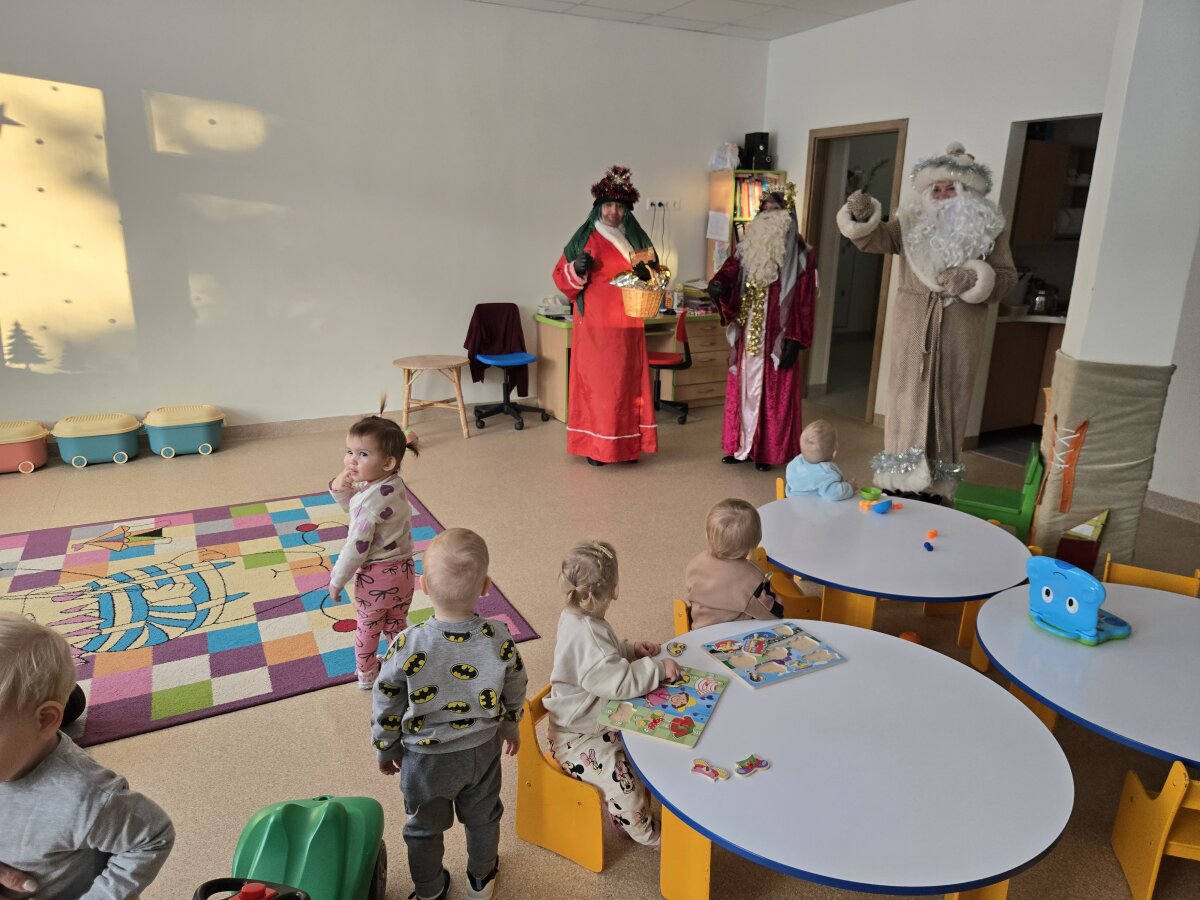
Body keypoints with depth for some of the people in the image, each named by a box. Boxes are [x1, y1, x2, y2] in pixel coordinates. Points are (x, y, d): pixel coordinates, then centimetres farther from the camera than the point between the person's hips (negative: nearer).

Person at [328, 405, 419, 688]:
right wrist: (340, 488, -9)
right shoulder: (395, 484, -4)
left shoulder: (369, 500, -29)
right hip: (403, 569, 6)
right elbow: (354, 506, 12)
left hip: (374, 577, -6)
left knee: (368, 628, 20)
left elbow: (356, 548, -24)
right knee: (397, 625, 25)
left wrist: (337, 580, -9)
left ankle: (367, 675, 40)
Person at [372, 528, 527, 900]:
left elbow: (386, 708, -15)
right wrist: (511, 727, 15)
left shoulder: (407, 646, -31)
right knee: (483, 817, 28)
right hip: (483, 750, 2)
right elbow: (515, 692, -5)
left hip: (425, 758, -2)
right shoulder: (500, 639, -24)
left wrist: (386, 750, 4)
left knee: (424, 827, 25)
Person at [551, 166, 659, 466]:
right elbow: (560, 276, 1)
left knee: (628, 382, 6)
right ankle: (595, 445, 6)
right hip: (594, 325, -3)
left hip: (628, 326, 3)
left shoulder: (637, 239, 10)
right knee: (594, 382, -1)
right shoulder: (585, 238, 1)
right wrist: (576, 269, -19)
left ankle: (628, 443, 14)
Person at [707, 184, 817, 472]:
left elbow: (804, 301, -7)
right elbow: (729, 272, -4)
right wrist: (717, 284, -28)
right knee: (742, 389, 9)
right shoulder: (748, 246, 9)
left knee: (773, 393, 1)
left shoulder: (801, 254, -4)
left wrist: (795, 340, -13)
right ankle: (741, 445, 20)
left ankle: (768, 451, 10)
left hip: (777, 337, -4)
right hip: (747, 335, 4)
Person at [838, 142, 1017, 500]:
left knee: (946, 403, 6)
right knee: (907, 399, 3)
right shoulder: (913, 221, 5)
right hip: (913, 329, 0)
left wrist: (972, 279, -16)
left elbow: (1007, 277, 2)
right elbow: (877, 240, -9)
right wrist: (862, 215, -28)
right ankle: (897, 483, 11)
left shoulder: (987, 228, 3)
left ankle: (935, 488, 17)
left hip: (958, 334, 0)